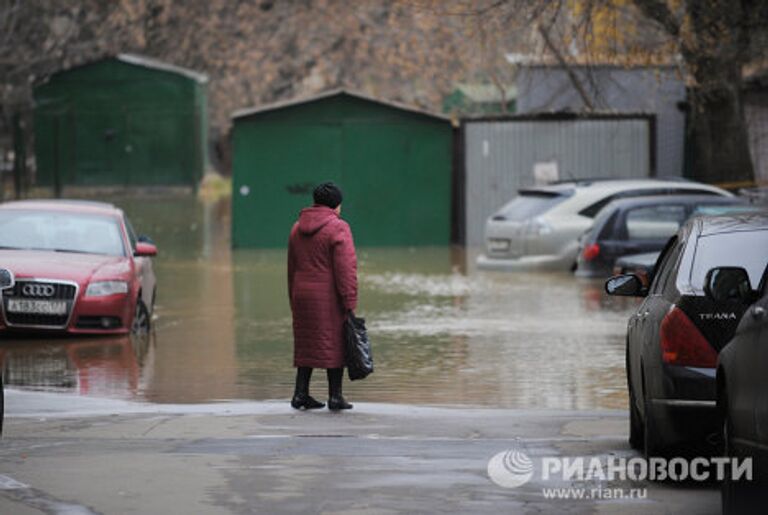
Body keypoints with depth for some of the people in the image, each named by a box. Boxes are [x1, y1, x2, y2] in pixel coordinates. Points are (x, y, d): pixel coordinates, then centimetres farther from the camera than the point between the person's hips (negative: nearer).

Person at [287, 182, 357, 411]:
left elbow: (292, 268, 15)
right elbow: (345, 269, -17)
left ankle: (300, 393, 9)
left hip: (303, 296, 6)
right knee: (335, 344, 1)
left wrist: (294, 301, 20)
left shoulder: (298, 228, 10)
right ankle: (335, 396, 1)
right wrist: (350, 303, -15)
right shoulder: (338, 228, -11)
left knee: (307, 343, 12)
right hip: (330, 298, -6)